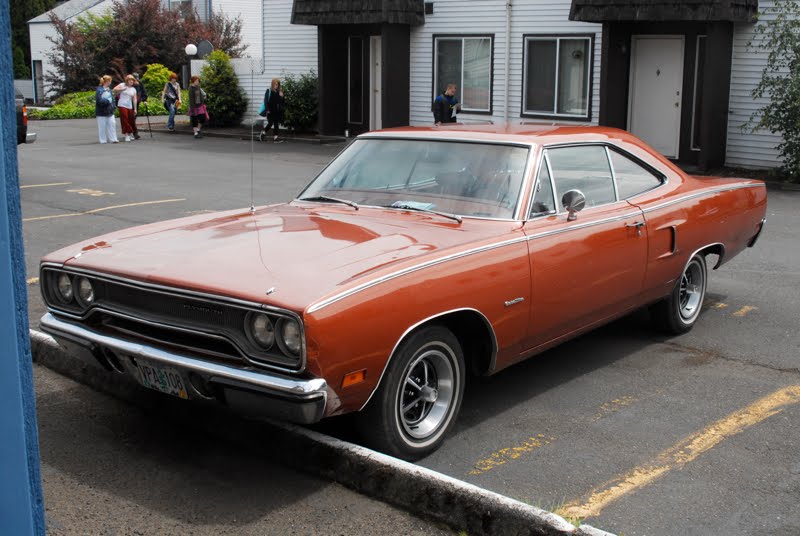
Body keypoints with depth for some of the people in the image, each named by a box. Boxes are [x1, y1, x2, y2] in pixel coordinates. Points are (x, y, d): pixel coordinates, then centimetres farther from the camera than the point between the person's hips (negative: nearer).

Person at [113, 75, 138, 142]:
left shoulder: (133, 89, 13)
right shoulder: (122, 85, 3)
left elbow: (134, 99, 8)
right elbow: (114, 90, -6)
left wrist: (135, 109, 3)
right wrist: (122, 89, -16)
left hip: (129, 106, 4)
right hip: (122, 105, -4)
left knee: (130, 121, 3)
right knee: (124, 120, -9)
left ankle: (130, 134, 19)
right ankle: (127, 135, -8)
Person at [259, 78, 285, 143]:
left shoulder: (280, 92, 7)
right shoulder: (269, 91, -3)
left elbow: (282, 102, 8)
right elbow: (266, 100, -6)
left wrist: (281, 96, -10)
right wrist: (267, 109, -13)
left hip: (277, 111, 4)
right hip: (270, 111, -4)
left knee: (276, 124, 3)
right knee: (270, 123, -6)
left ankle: (275, 138, 6)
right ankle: (262, 134, 16)